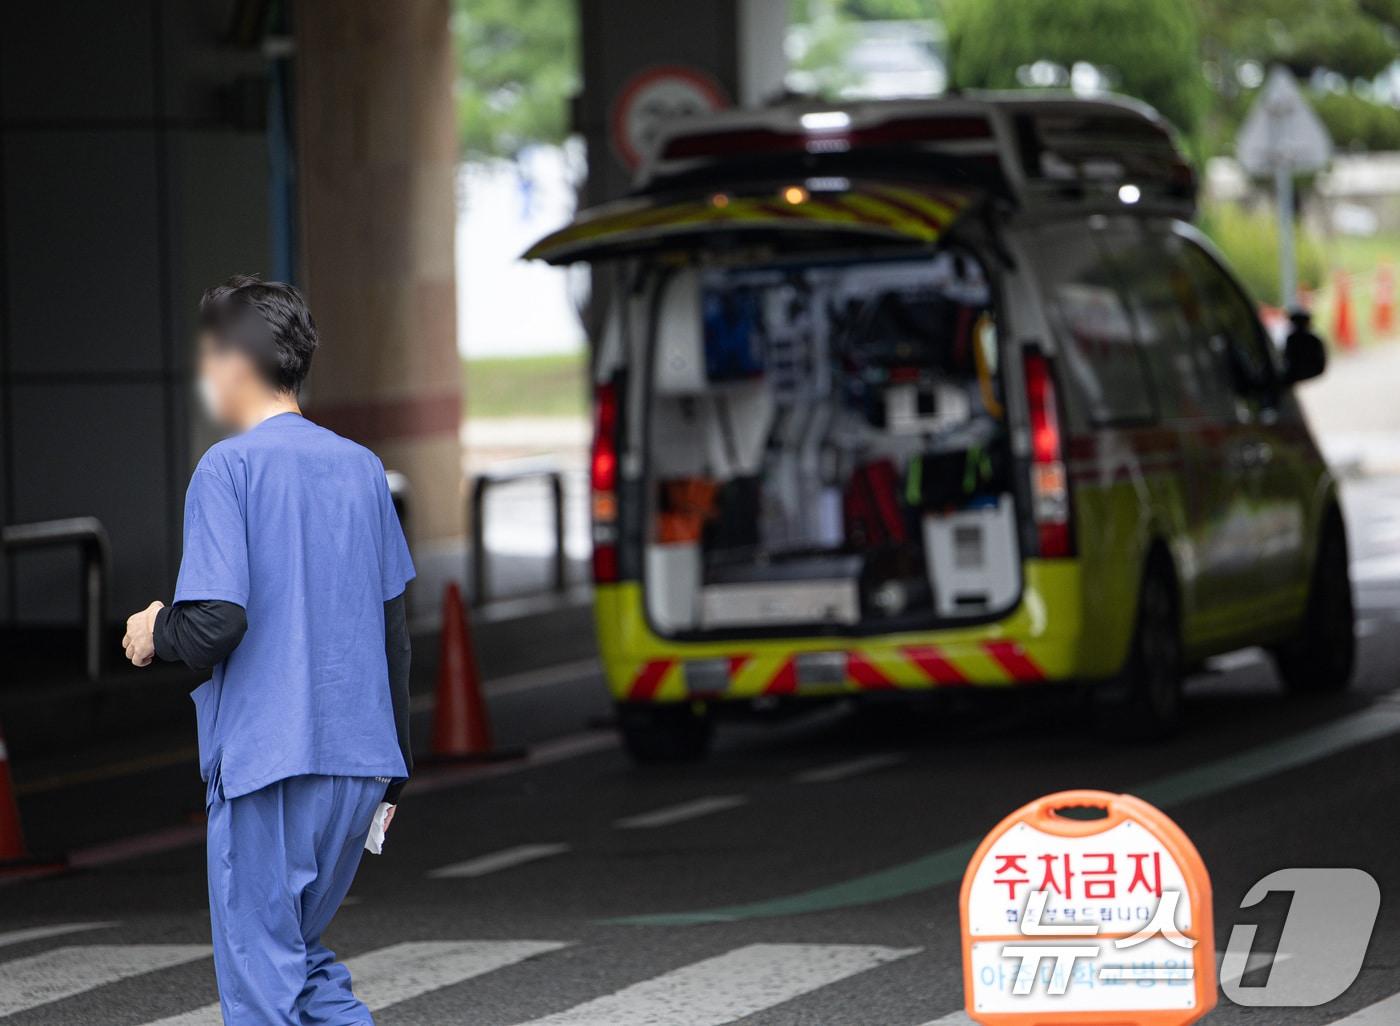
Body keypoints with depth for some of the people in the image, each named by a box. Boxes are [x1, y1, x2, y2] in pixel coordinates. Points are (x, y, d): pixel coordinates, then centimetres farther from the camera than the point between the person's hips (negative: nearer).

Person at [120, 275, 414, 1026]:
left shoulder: (229, 467, -8)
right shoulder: (361, 467, 11)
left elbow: (216, 622, -18)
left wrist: (155, 632, 5)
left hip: (268, 761, -6)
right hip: (361, 764, 6)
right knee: (300, 953, 18)